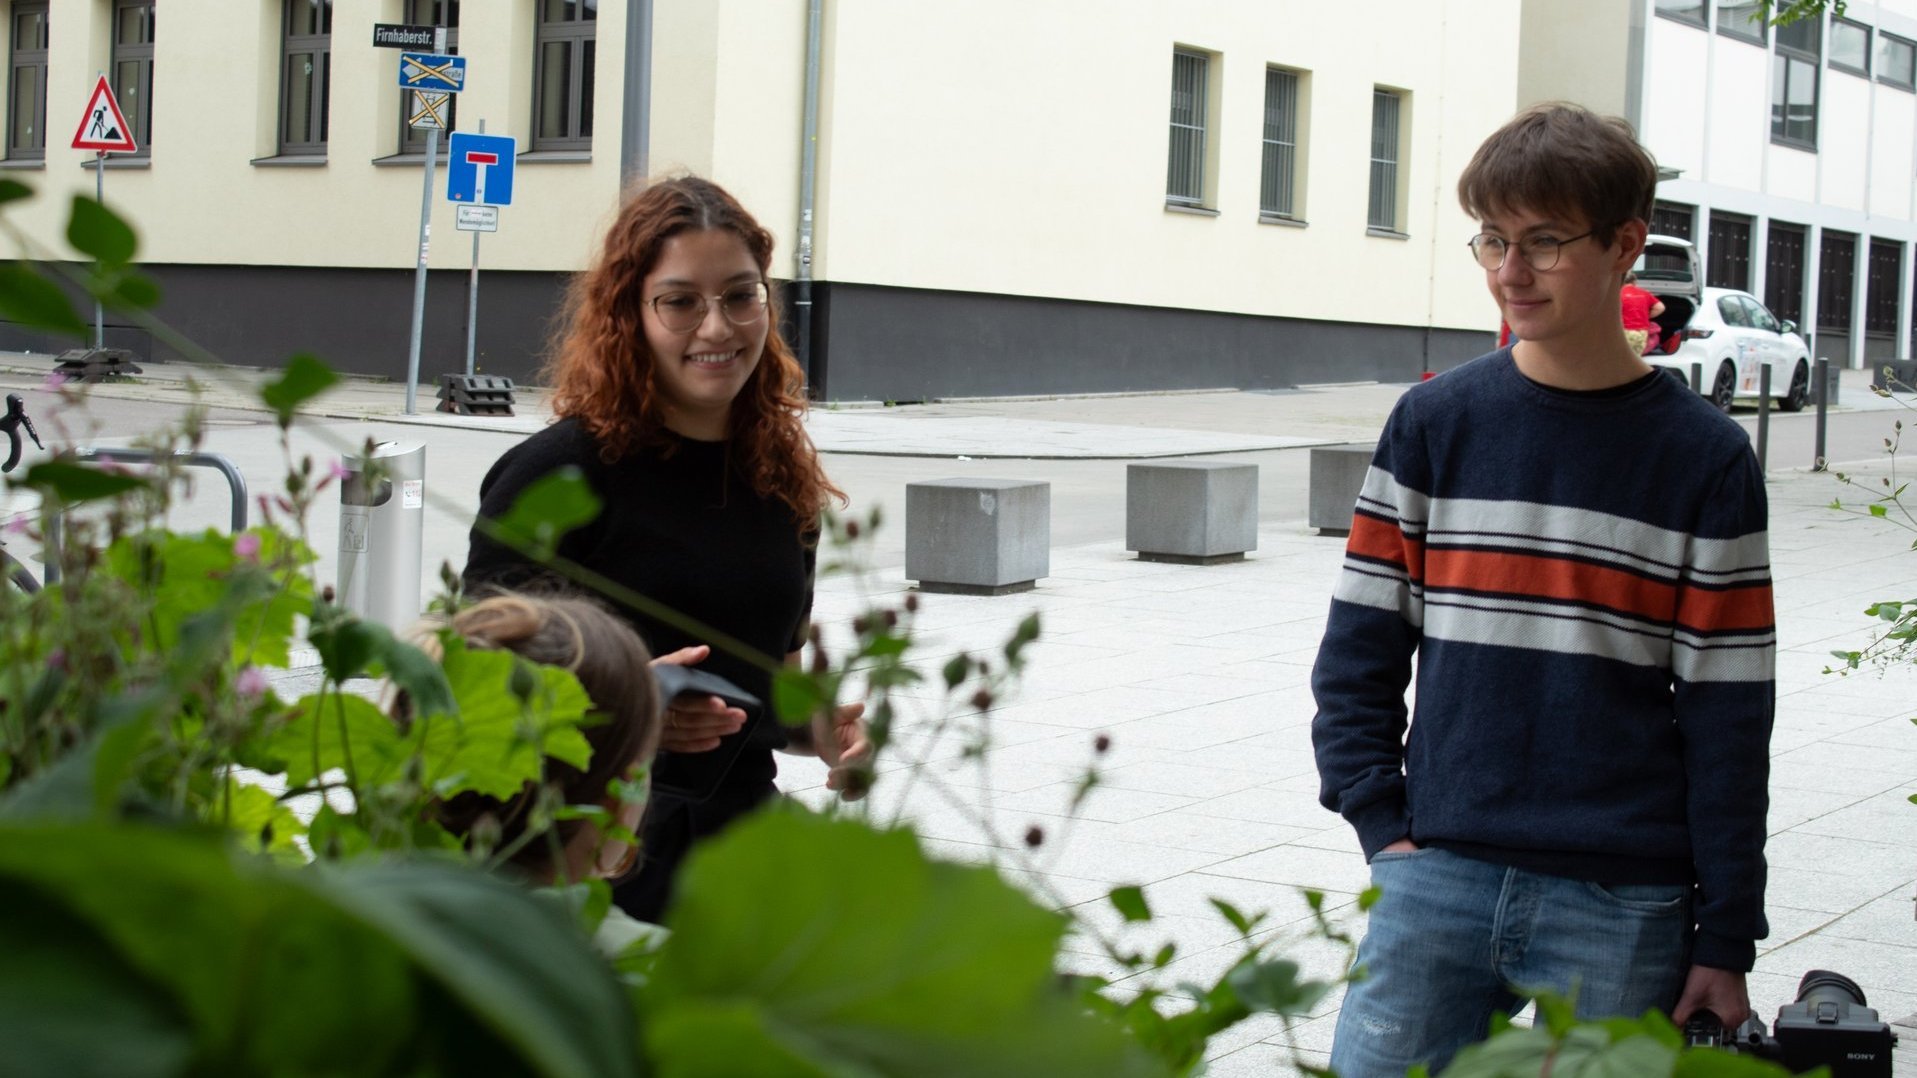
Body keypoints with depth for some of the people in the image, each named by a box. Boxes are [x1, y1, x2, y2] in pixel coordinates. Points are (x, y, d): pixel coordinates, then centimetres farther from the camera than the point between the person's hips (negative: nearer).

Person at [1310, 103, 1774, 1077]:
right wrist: (1383, 825, -2)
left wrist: (1725, 940, -1)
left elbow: (1729, 720, 1)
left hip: (1622, 913, -1)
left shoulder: (1705, 459, 2)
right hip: (1439, 878, 1)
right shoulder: (1432, 425, 7)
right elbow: (1359, 652, 9)